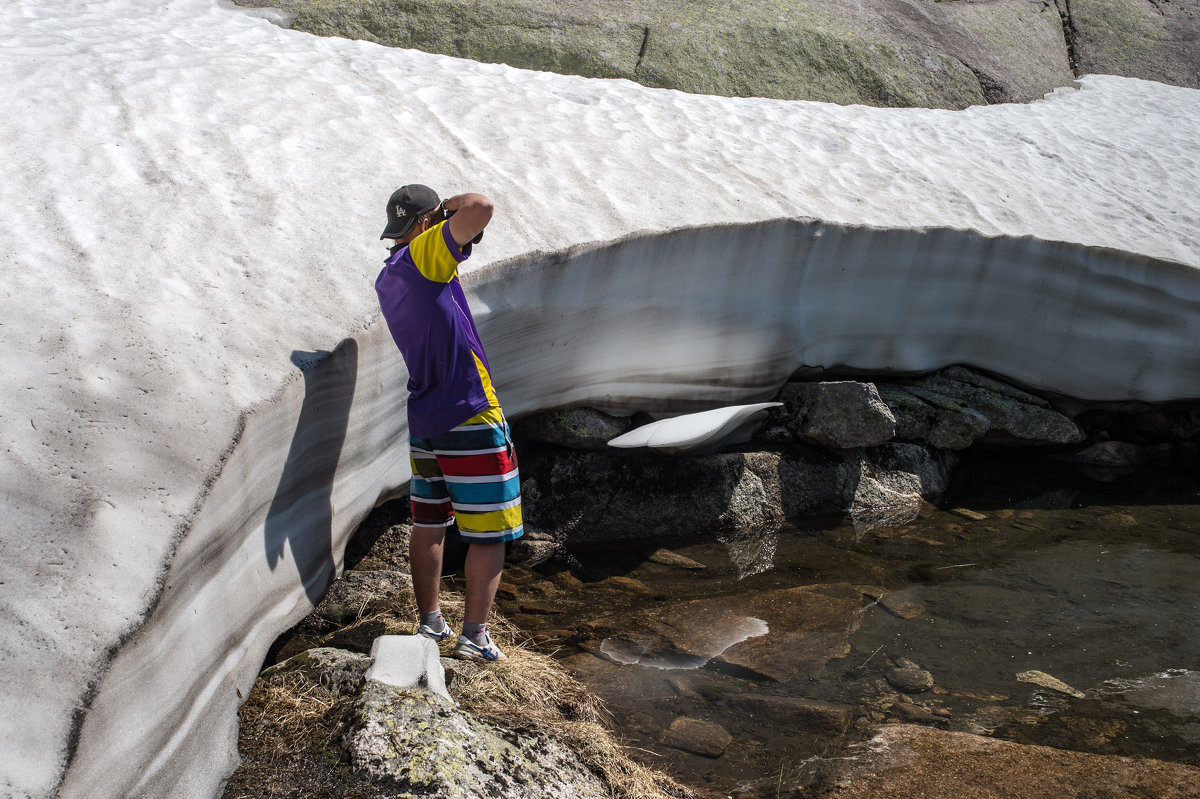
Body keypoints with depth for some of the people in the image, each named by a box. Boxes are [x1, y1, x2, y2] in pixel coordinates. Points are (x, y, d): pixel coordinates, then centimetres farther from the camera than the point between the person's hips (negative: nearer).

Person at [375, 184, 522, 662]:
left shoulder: (387, 279, 11)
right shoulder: (422, 255, -14)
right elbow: (482, 207, -26)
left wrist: (464, 242, 22)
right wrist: (456, 206, -6)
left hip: (424, 420, 8)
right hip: (470, 417, -8)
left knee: (428, 526, 17)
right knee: (488, 533, 2)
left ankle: (429, 623, 26)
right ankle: (474, 637, 5)